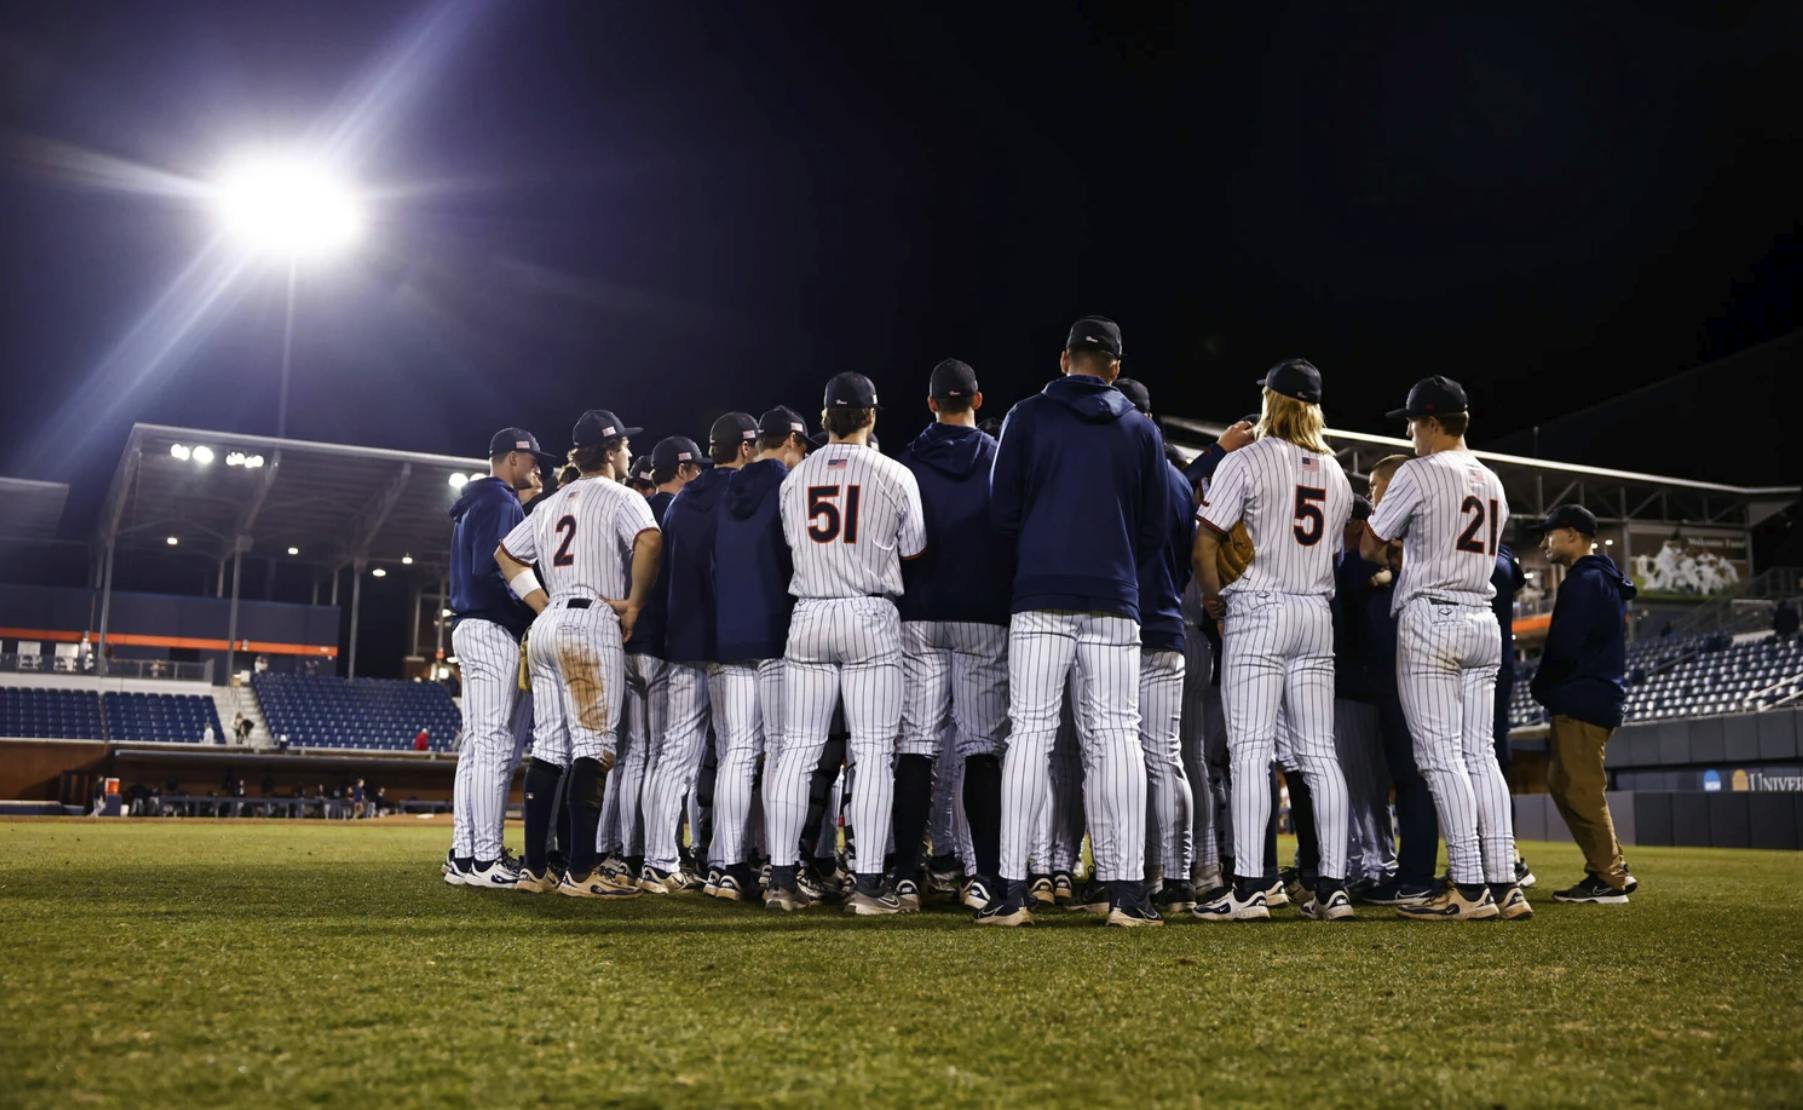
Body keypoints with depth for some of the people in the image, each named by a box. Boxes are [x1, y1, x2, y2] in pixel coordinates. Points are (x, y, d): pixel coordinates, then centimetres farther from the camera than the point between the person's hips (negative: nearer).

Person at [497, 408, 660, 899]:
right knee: (593, 746, -7)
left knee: (548, 747, 8)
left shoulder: (554, 503, 21)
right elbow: (649, 541, -23)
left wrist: (546, 606, 16)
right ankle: (580, 872, -10)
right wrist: (635, 604, -12)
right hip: (592, 624, -8)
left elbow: (506, 553, 24)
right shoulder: (619, 497, -2)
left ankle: (535, 868, 9)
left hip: (547, 624, 8)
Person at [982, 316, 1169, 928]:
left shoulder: (1027, 416, 5)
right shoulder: (1141, 429, 11)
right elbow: (1157, 529, 12)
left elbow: (1003, 513, 3)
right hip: (1114, 602, 2)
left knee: (1029, 733, -2)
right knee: (1115, 736, 2)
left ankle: (1012, 889, -4)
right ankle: (1128, 891, 1)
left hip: (1040, 598, -1)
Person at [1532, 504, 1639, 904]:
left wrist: (1541, 688, -2)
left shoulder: (1584, 582, -12)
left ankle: (1609, 880, -4)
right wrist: (1551, 691, 13)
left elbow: (1563, 646, -19)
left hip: (1580, 703, -10)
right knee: (1562, 784, 13)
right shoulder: (1603, 579, 20)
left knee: (1580, 789, -8)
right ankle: (1611, 868, 16)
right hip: (1595, 700, 10)